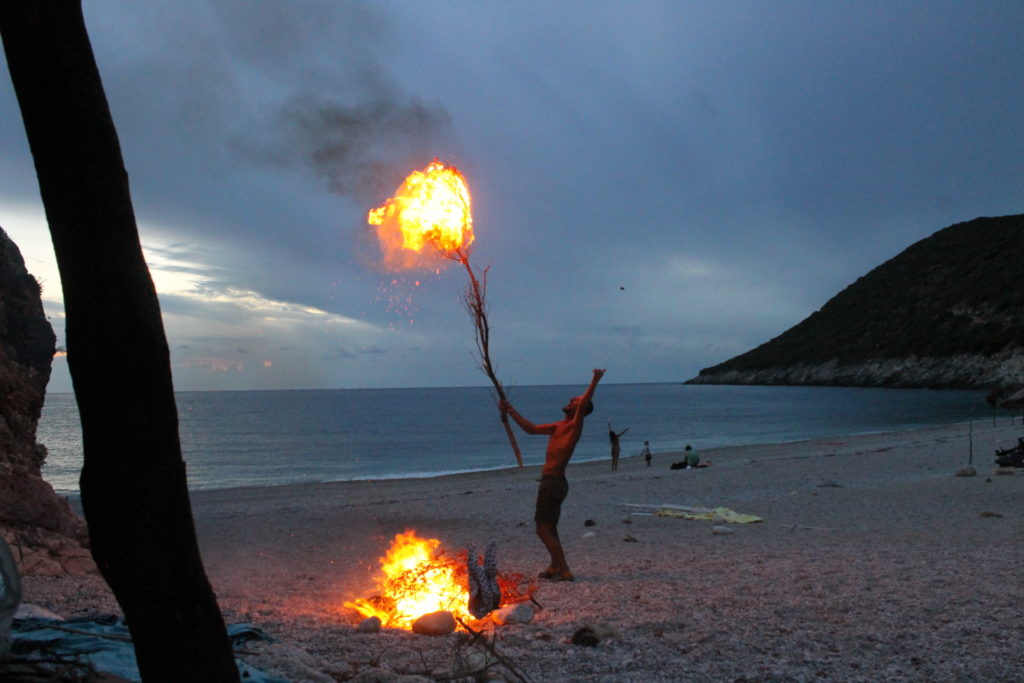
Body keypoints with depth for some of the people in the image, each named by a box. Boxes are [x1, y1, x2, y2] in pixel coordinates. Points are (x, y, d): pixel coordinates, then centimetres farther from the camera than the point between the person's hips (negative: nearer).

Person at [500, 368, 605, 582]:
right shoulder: (559, 426, 17)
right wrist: (510, 411, 25)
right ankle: (555, 567, 35)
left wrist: (594, 382, -38)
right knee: (548, 528, 21)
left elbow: (584, 405, -28)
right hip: (550, 482, 10)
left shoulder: (574, 426, -9)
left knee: (544, 529, -8)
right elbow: (531, 428, 24)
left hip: (554, 482, -10)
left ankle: (564, 571, -5)